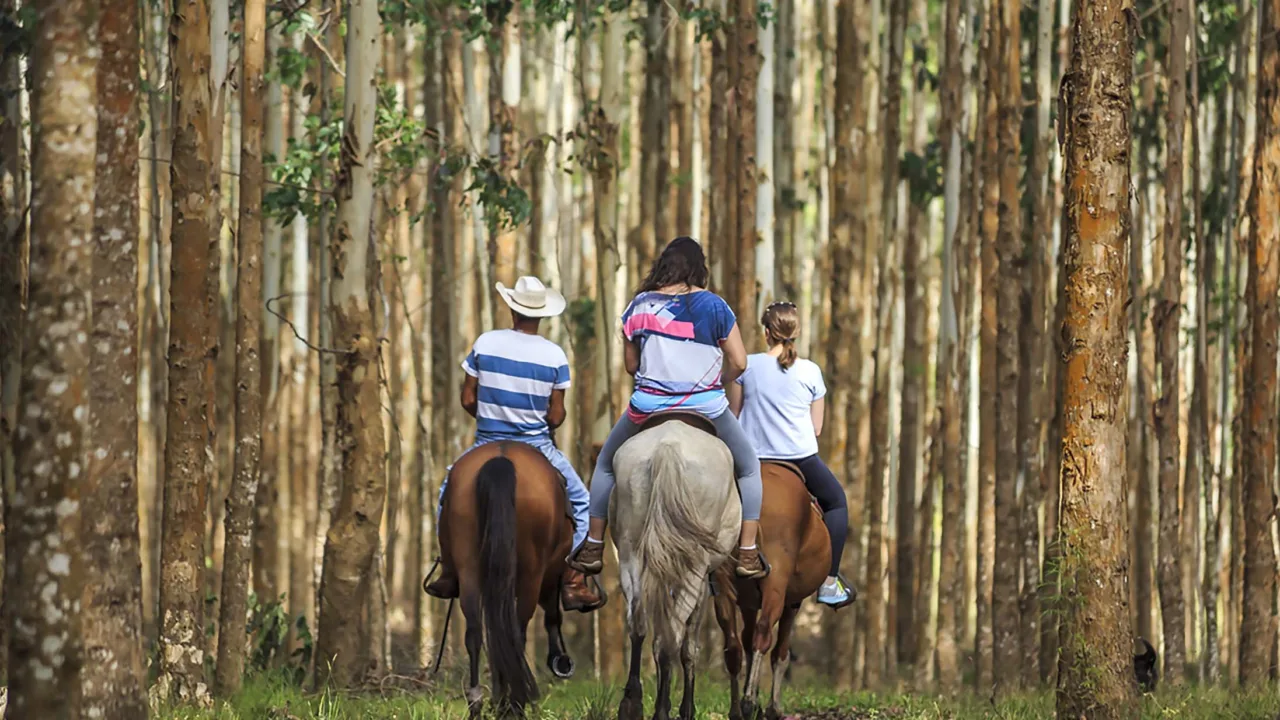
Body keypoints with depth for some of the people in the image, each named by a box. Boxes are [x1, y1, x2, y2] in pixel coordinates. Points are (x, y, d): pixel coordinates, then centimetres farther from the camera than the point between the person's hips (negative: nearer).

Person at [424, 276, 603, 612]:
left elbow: (468, 400, -1)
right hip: (537, 445, -1)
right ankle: (572, 582, 4)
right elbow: (556, 417, -6)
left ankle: (450, 571, 20)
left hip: (487, 443, 1)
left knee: (449, 490, 26)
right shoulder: (554, 355, -8)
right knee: (579, 500, 15)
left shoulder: (485, 343, -6)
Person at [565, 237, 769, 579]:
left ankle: (592, 548, 25)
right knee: (748, 468, 21)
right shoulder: (713, 306, -6)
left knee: (607, 464, 27)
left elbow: (630, 364, 6)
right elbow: (738, 362, -5)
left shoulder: (640, 306, 0)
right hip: (706, 407, -1)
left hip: (648, 406, 1)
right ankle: (748, 554, 14)